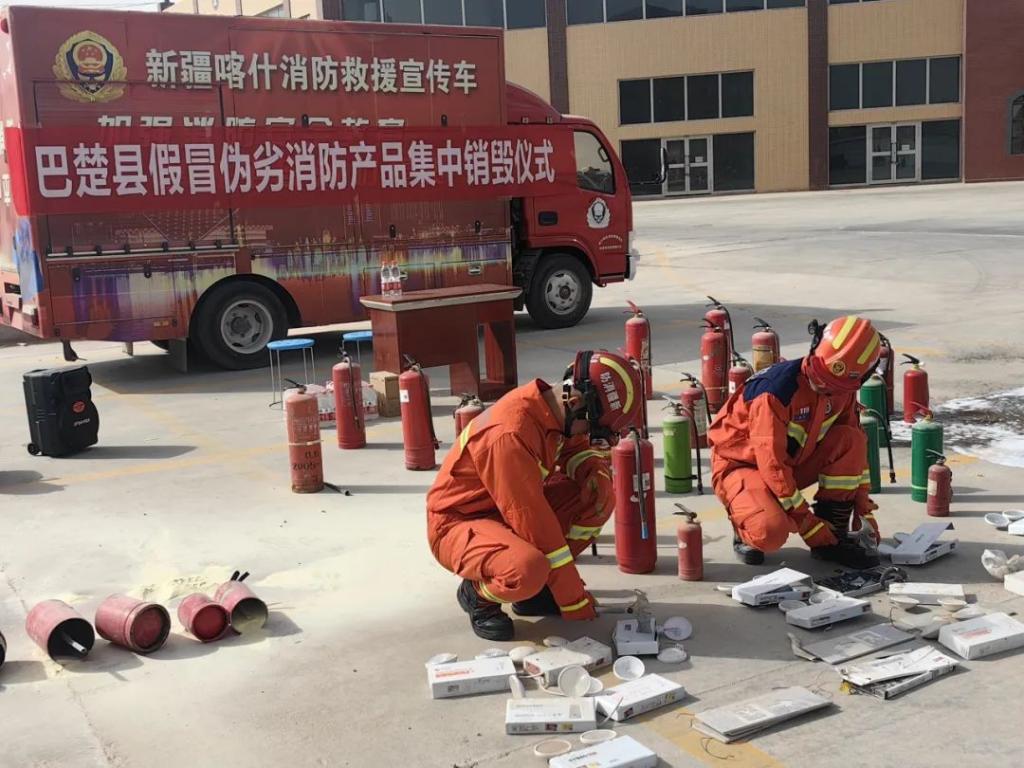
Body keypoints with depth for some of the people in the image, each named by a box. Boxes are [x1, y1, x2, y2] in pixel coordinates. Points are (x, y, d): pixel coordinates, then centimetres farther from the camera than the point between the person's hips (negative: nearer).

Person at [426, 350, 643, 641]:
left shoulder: (554, 410, -6)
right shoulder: (511, 434, -32)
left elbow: (580, 449, 15)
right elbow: (534, 521, -30)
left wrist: (596, 473, -11)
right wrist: (576, 604, -23)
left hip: (510, 511, 9)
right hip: (457, 523, -8)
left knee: (600, 498, -7)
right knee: (527, 570, -37)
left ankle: (537, 586, 4)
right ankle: (477, 593, -2)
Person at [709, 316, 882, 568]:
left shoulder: (842, 390, -7)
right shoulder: (775, 390, -31)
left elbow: (856, 448, 5)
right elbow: (771, 463, -30)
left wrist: (864, 511, 1)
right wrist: (810, 526, -25)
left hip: (792, 463, 7)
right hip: (740, 464, -7)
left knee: (851, 440, -18)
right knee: (771, 532, -35)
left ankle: (835, 535, -8)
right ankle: (745, 523, 3)